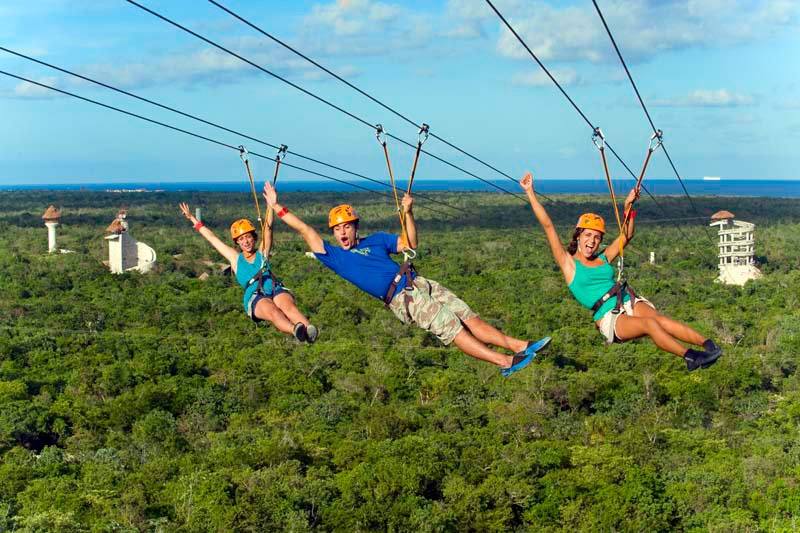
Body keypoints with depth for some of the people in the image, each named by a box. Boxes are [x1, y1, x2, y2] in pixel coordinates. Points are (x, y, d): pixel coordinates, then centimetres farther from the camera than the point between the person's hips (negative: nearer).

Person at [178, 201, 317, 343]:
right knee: (273, 312, -36)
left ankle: (307, 327, -64)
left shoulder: (262, 253, 26)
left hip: (276, 290, 2)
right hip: (255, 298, -2)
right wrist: (192, 219, 37)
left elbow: (268, 227, 16)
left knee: (288, 306, -34)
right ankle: (295, 330, -67)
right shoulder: (235, 258, 26)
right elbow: (212, 238, 32)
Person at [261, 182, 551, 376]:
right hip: (402, 300, -5)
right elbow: (306, 230, 6)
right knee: (452, 328, -19)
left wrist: (407, 213, 8)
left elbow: (410, 244, 21)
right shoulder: (335, 256, 9)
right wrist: (277, 208, 5)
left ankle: (518, 346, -12)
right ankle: (504, 362, -26)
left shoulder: (376, 240, 22)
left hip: (418, 283, 5)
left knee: (468, 317, -7)